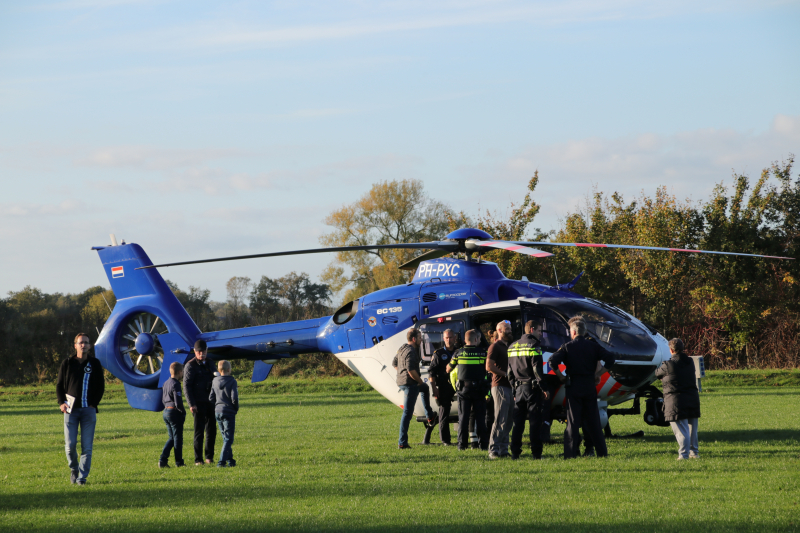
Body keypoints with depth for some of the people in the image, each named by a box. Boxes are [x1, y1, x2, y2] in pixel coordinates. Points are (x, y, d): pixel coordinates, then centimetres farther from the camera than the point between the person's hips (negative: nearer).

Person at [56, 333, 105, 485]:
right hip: (71, 409, 0)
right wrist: (61, 403, -3)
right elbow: (59, 385, 11)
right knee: (70, 445, -5)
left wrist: (94, 403, -2)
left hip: (88, 410, 0)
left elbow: (101, 386, 10)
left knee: (87, 447, -4)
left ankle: (82, 477, 0)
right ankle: (74, 469, 20)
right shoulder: (67, 364, 7)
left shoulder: (95, 364, 7)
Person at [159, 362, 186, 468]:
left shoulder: (166, 383, 10)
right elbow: (178, 402, -21)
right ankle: (179, 462, 10)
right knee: (178, 438, 3)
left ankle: (162, 460, 5)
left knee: (171, 438, 15)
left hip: (166, 411, 8)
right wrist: (183, 412, -8)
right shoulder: (175, 384, -17)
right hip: (174, 412, -8)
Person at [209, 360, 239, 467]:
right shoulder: (232, 381, -12)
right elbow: (234, 398, -16)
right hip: (228, 412, -6)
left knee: (225, 437, 17)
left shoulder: (215, 381, 4)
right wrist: (236, 409, 1)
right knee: (228, 439, -3)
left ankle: (230, 460, 21)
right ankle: (222, 461, -14)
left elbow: (211, 398, 6)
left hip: (217, 411, 6)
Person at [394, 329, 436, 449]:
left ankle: (429, 416, 42)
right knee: (407, 413, -8)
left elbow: (394, 363, 25)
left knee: (424, 388, 36)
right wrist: (419, 380, -12)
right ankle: (402, 442, -9)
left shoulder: (402, 349, 12)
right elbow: (411, 370, -28)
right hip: (410, 384, -10)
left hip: (401, 381, 10)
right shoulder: (411, 351, -19)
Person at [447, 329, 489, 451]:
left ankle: (462, 444, 1)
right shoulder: (483, 353, -3)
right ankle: (483, 444, 3)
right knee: (480, 417, 5)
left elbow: (448, 369, 11)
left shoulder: (458, 353, 1)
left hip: (463, 389, 1)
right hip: (479, 389, -1)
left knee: (463, 417, 5)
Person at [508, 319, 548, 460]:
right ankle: (536, 453, -4)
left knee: (518, 422, 8)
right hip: (532, 387, -6)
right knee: (535, 422, -3)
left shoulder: (513, 347, 13)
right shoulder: (533, 345, -9)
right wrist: (544, 388, -11)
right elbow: (537, 369, -15)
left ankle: (515, 452, 5)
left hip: (519, 388, 6)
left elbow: (509, 371, 16)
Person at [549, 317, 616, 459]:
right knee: (593, 421, 9)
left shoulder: (567, 347, -2)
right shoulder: (593, 346, 5)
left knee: (573, 422, -1)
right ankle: (602, 451, 11)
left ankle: (570, 453, -6)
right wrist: (599, 374, 6)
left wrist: (561, 377, -3)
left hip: (573, 387, -2)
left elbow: (553, 362, -15)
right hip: (590, 387, 2)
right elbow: (610, 359, -1)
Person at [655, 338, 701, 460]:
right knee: (692, 427, 16)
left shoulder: (668, 365, -13)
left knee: (681, 429, -4)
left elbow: (658, 374, 3)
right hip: (693, 398, 6)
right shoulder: (690, 362, 5)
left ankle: (683, 454, -7)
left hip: (676, 401, -6)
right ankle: (694, 452, 22)